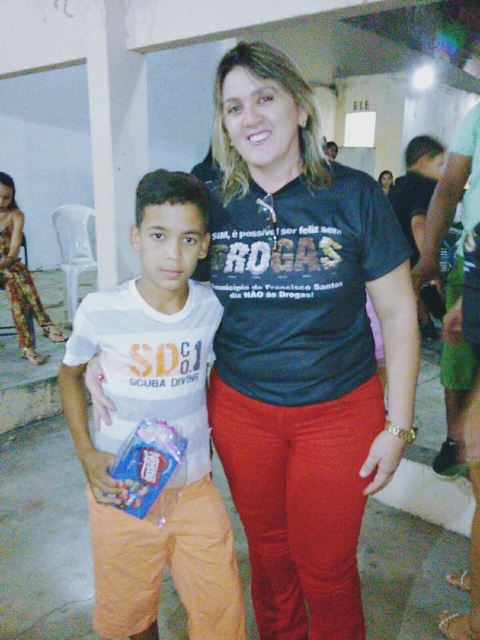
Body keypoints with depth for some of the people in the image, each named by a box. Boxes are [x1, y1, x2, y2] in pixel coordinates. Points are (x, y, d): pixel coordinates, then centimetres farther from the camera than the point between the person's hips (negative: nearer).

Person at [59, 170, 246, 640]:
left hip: (195, 487, 1)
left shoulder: (212, 308, -10)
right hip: (120, 489, -1)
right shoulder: (100, 310, -15)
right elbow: (70, 374, 2)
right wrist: (86, 454, -7)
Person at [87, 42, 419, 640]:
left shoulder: (353, 195, -9)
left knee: (326, 567, 13)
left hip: (338, 411, -2)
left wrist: (397, 427, -6)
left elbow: (399, 315, -5)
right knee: (268, 552, 22)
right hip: (240, 409, 3)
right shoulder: (212, 205, -4)